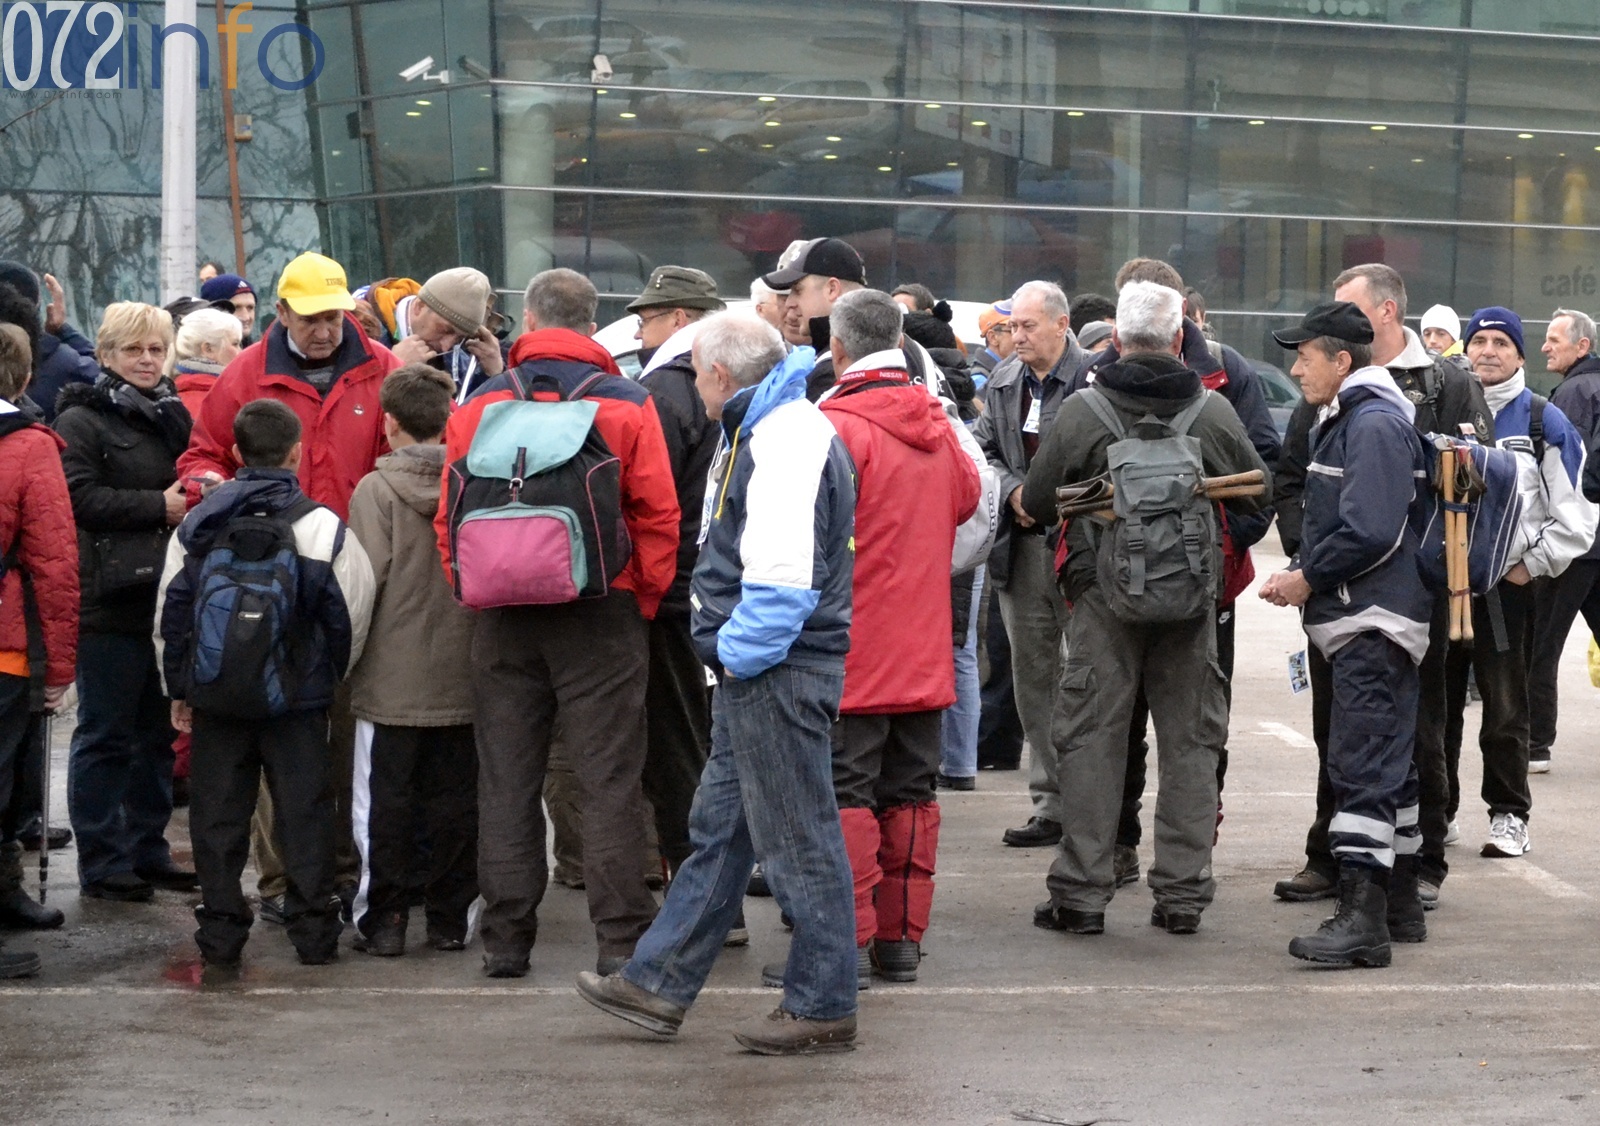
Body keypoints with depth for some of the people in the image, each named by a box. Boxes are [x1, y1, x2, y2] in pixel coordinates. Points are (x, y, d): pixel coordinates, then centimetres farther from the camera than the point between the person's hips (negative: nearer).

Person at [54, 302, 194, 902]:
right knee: (105, 734, -2)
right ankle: (101, 861, 4)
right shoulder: (81, 420, -4)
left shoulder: (172, 415, 17)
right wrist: (158, 506, -17)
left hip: (166, 597, 7)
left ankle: (146, 848, 21)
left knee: (157, 730, 12)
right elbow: (82, 498, -16)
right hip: (109, 601, -7)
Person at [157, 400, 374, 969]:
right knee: (305, 809, 5)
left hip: (214, 695, 2)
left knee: (218, 813, 8)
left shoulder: (197, 523, 3)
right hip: (296, 697, -2)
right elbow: (348, 616, -3)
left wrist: (179, 688, 15)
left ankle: (220, 932, 8)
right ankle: (313, 931, 5)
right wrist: (331, 677, 13)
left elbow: (171, 615, 7)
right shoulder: (322, 526, -7)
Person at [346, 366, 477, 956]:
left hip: (391, 679, -3)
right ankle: (449, 918, 13)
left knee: (385, 802, 4)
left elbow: (365, 580, -13)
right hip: (461, 675, 3)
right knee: (456, 801, 9)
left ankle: (381, 918, 5)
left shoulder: (376, 489, -9)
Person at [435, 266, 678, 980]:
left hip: (504, 618, 2)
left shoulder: (479, 407, 3)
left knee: (506, 780, 9)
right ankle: (621, 940, 0)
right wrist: (644, 603, 3)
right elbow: (658, 516, -6)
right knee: (609, 780, 2)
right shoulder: (628, 405, -3)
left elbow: (450, 518, 3)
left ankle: (506, 938, 11)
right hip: (604, 613, -2)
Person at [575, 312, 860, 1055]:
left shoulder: (787, 440, -18)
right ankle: (659, 985, 22)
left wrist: (742, 652, -15)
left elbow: (783, 573, -25)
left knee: (799, 840, -3)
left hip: (779, 671, -11)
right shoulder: (763, 431, 16)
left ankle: (823, 1008, 5)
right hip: (756, 670, 11)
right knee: (718, 828, 15)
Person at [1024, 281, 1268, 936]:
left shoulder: (1081, 412, -6)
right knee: (1190, 741, 9)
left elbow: (1034, 505, 2)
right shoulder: (1214, 412, -1)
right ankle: (1184, 894, 10)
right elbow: (1259, 495, 11)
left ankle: (1081, 893, 3)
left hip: (1104, 594, -1)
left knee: (1093, 738, 4)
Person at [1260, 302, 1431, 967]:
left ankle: (1362, 917, -18)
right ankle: (1400, 905, 23)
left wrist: (1308, 578, -12)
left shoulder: (1374, 424, -15)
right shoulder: (1345, 419, 18)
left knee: (1362, 767, -15)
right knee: (1387, 766, 15)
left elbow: (1372, 532, -24)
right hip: (1362, 619, 11)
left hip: (1374, 623, -11)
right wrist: (1303, 576, 8)